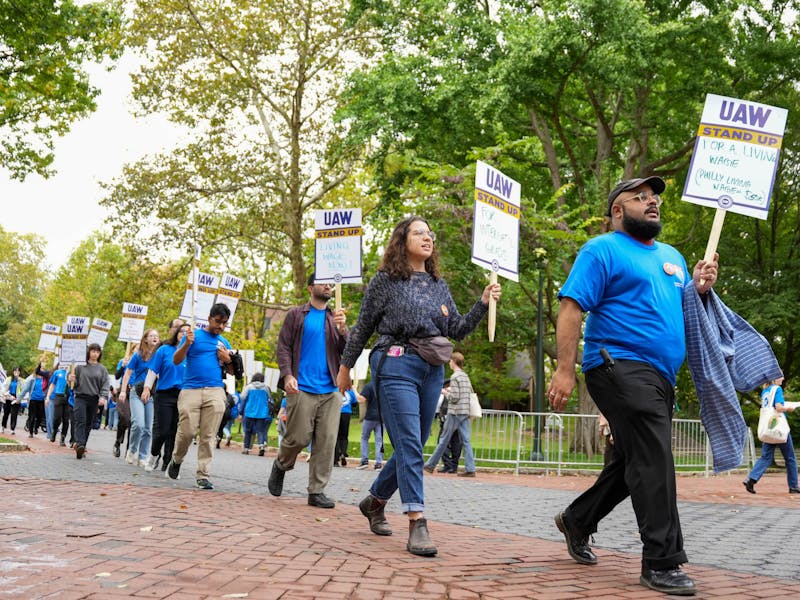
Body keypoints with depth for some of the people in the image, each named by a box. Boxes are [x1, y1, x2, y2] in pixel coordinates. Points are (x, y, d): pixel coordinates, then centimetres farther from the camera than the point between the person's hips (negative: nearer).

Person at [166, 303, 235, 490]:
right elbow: (176, 360, 0)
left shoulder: (224, 342, 18)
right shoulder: (195, 335, 6)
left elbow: (231, 372, 24)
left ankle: (202, 475, 4)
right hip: (191, 390, -3)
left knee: (208, 436, -1)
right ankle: (176, 460, 23)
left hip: (215, 392, 3)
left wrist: (227, 359, 2)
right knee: (187, 431, -6)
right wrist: (187, 343, -16)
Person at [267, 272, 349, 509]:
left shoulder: (335, 318, 17)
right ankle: (280, 466, 27)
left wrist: (341, 329, -10)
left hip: (330, 390, 4)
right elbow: (283, 347, 2)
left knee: (326, 441, -1)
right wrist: (287, 374, -13)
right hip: (302, 389, -3)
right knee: (298, 437, -4)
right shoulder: (296, 315, 8)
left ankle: (317, 492, 6)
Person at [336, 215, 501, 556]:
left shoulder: (438, 284, 16)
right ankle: (417, 525, -14)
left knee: (411, 447, 11)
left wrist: (483, 304, 0)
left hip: (432, 371, 6)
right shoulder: (386, 280, 2)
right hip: (397, 365, -6)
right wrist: (346, 366, 10)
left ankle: (374, 501, 31)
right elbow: (363, 327, 6)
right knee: (409, 445, -14)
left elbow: (457, 330, 13)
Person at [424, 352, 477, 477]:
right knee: (466, 441, 2)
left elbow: (454, 398, -17)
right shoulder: (466, 376, 13)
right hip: (465, 412, 7)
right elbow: (471, 394, 19)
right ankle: (470, 469, -4)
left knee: (444, 440, 1)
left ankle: (431, 465, 11)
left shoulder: (454, 377, -11)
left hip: (455, 412, -7)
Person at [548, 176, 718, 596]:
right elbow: (571, 309, -11)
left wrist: (700, 289, 4)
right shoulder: (602, 250, -3)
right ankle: (662, 562, -7)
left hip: (661, 376, 9)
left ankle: (577, 520, 33)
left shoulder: (672, 256, 22)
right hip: (621, 367, -8)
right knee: (654, 460, -14)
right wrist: (564, 370, -21)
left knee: (635, 463, 15)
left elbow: (682, 309, 27)